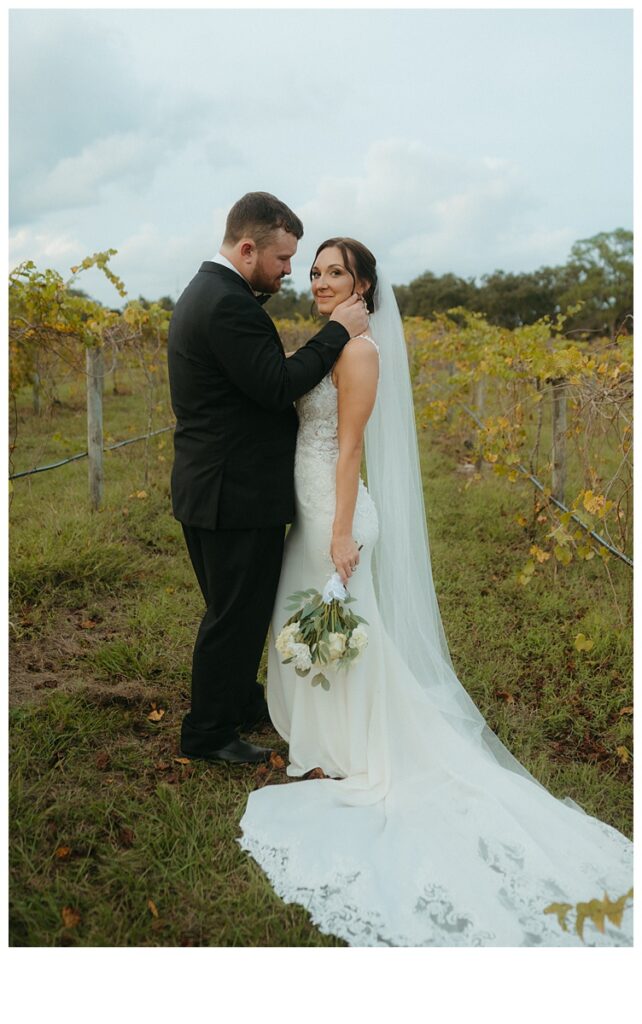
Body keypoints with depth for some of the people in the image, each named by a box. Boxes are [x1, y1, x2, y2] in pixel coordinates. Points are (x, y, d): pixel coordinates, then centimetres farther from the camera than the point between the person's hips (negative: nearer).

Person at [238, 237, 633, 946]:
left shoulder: (358, 347, -15)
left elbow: (350, 446, -19)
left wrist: (343, 533, -19)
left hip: (335, 512, -9)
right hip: (309, 508, 10)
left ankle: (344, 760, 21)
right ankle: (324, 740, 36)